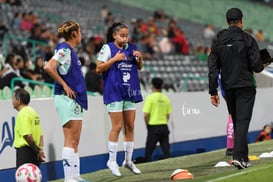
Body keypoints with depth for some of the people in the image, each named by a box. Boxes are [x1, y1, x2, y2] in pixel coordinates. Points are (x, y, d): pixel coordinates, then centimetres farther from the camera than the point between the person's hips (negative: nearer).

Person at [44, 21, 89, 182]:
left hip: (75, 99, 10)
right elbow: (49, 67, -26)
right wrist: (64, 85, -20)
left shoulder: (70, 51, 16)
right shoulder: (64, 49, -13)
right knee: (71, 140, -10)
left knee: (75, 141, 12)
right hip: (67, 99, -10)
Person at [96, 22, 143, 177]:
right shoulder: (107, 48, -4)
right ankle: (112, 161, 2)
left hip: (130, 92, 5)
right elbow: (98, 69, -8)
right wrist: (114, 59, -17)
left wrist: (139, 58, 0)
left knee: (130, 127, 7)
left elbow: (139, 67, 21)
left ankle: (128, 160, 17)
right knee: (117, 126, -8)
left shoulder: (131, 48, 10)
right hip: (114, 92, -5)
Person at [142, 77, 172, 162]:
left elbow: (146, 115, -12)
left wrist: (148, 126, 2)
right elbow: (168, 115, 8)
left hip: (153, 127, -4)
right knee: (166, 151, 7)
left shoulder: (150, 98, -9)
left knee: (148, 151, 3)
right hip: (164, 127, 4)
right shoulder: (166, 98, 5)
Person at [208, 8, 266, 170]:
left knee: (237, 122, 14)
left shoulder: (218, 41, 6)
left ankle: (243, 157, 18)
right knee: (243, 121, -8)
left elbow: (213, 68, 4)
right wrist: (262, 66, 14)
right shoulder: (247, 39, -7)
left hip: (228, 88, 4)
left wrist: (213, 92, 6)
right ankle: (239, 156, -22)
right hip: (245, 86, -4)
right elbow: (256, 65, -10)